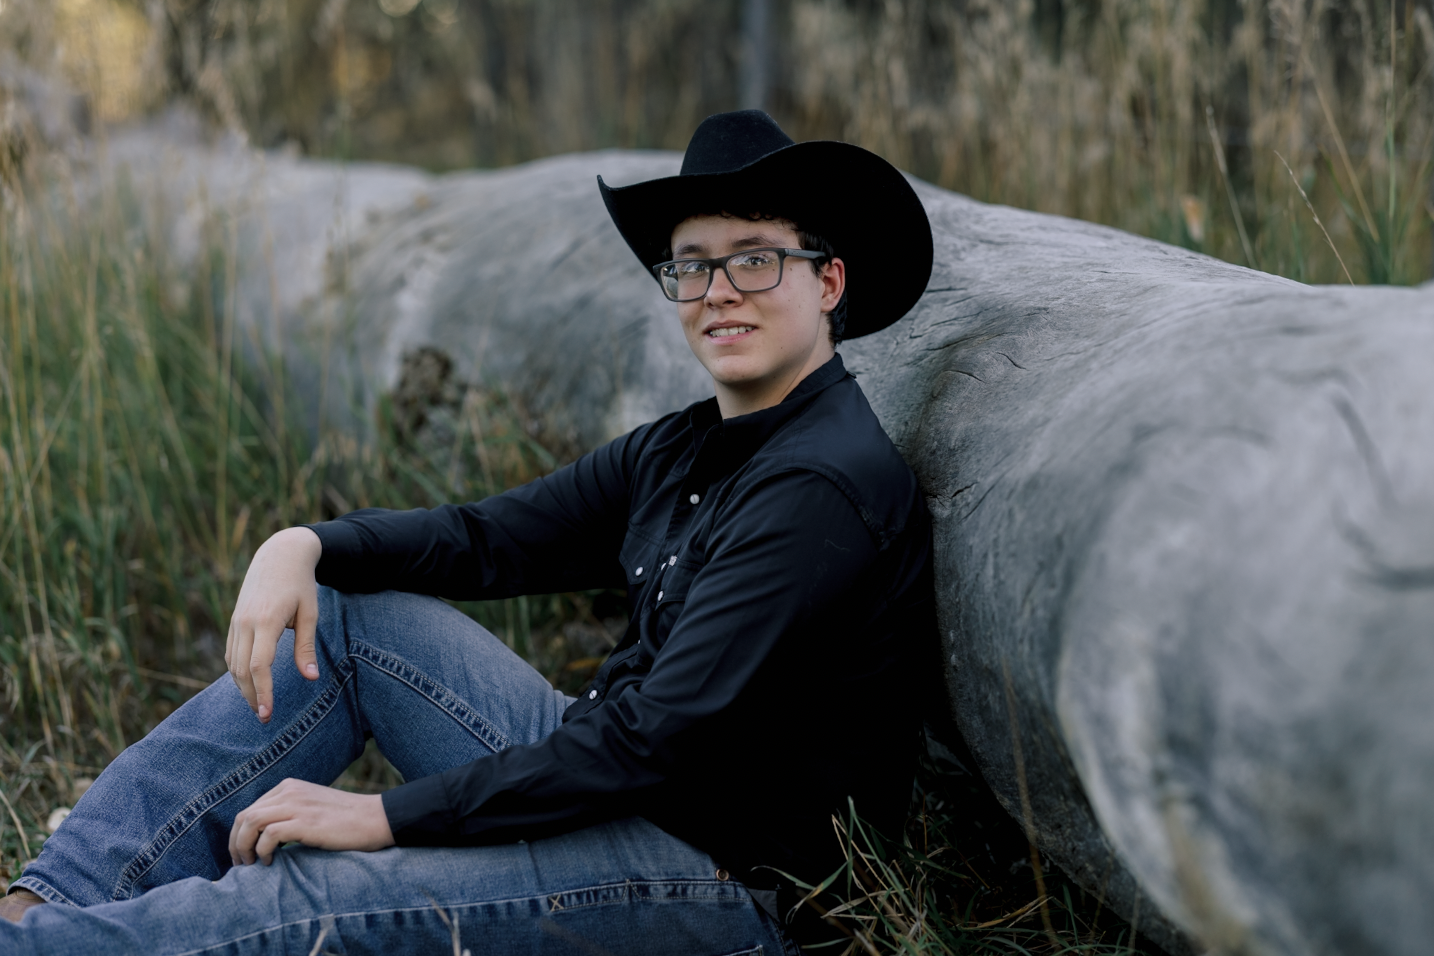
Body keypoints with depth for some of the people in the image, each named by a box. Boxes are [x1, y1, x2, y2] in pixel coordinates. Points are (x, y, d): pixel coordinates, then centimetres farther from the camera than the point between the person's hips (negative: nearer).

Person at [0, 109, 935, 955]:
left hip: (723, 876, -9)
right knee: (340, 616, 5)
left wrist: (389, 814, -23)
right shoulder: (680, 451, 10)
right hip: (615, 782, 9)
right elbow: (486, 535, 13)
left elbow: (661, 735, -26)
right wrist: (306, 546, -8)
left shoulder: (825, 486, -20)